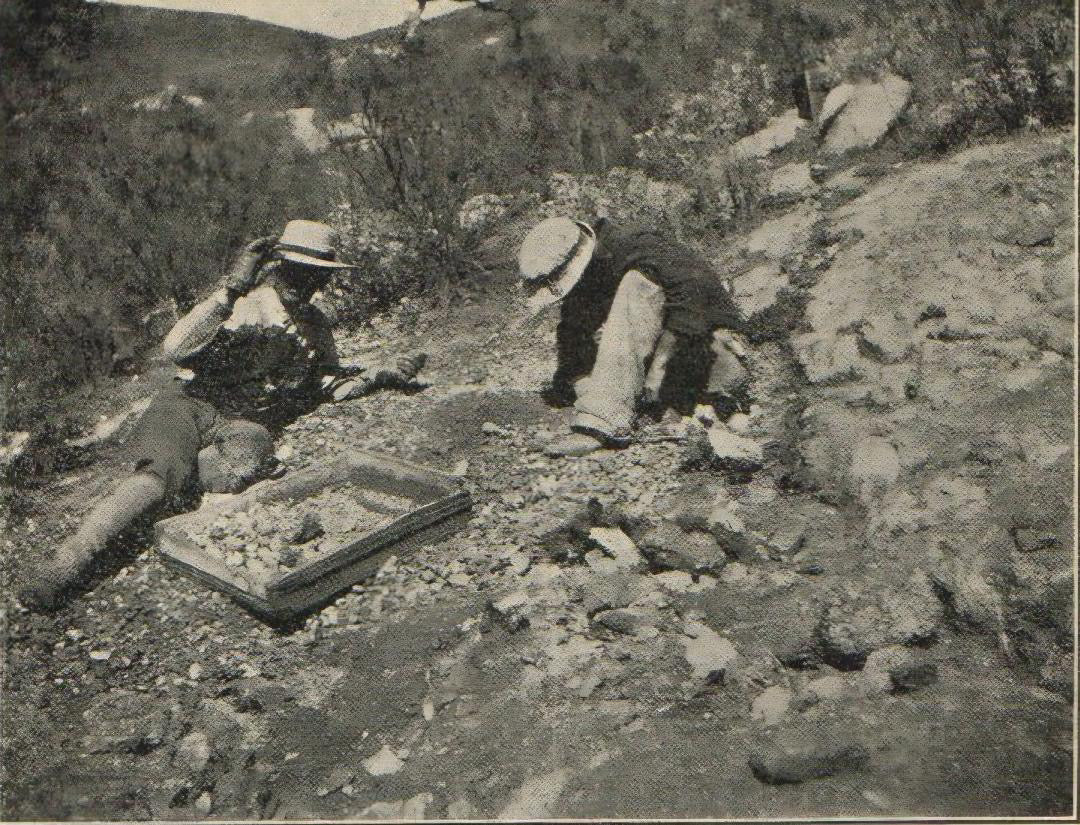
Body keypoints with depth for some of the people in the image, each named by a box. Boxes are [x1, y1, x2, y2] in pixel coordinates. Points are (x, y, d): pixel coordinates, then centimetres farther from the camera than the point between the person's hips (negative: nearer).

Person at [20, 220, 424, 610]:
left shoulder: (317, 328, 16)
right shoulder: (244, 303, -2)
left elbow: (326, 383, 32)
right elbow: (176, 348, -17)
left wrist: (382, 375, 20)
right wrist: (229, 291, -24)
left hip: (246, 424, 3)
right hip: (192, 404, -3)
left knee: (237, 466, -37)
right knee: (156, 476, -32)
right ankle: (67, 561, -30)